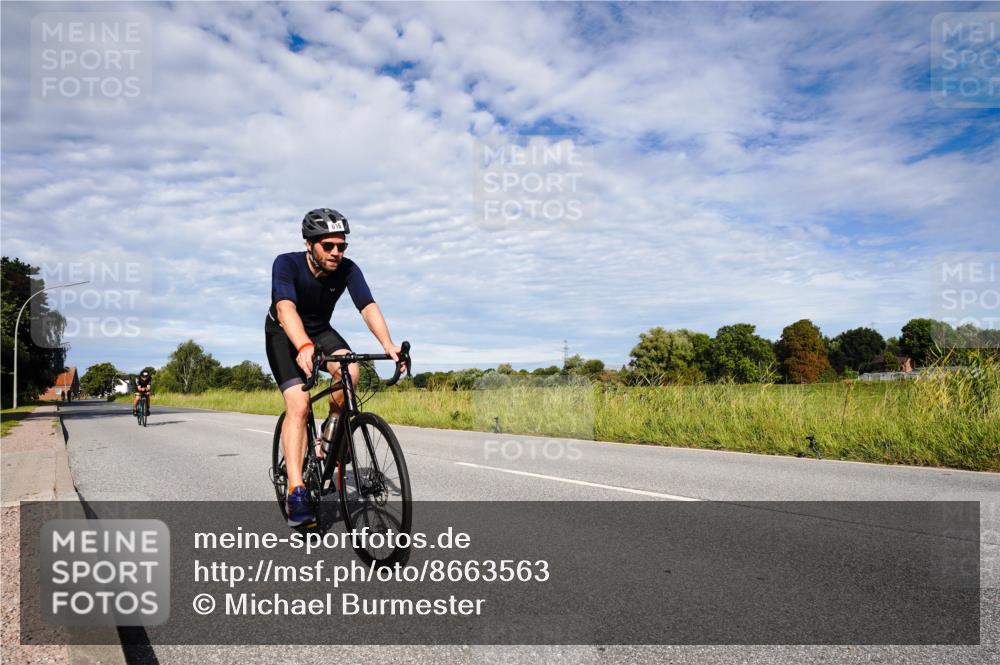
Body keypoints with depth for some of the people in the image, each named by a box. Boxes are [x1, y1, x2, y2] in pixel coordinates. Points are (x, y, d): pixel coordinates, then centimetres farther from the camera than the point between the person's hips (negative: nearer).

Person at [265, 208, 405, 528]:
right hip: (284, 335, -3)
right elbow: (285, 308, -44)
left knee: (350, 371, -28)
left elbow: (368, 307, -32)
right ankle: (296, 492, -22)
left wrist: (388, 344, -50)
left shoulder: (348, 269, -20)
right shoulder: (286, 264, -28)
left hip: (320, 331, 3)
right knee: (298, 403, -22)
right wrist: (304, 347, -62)